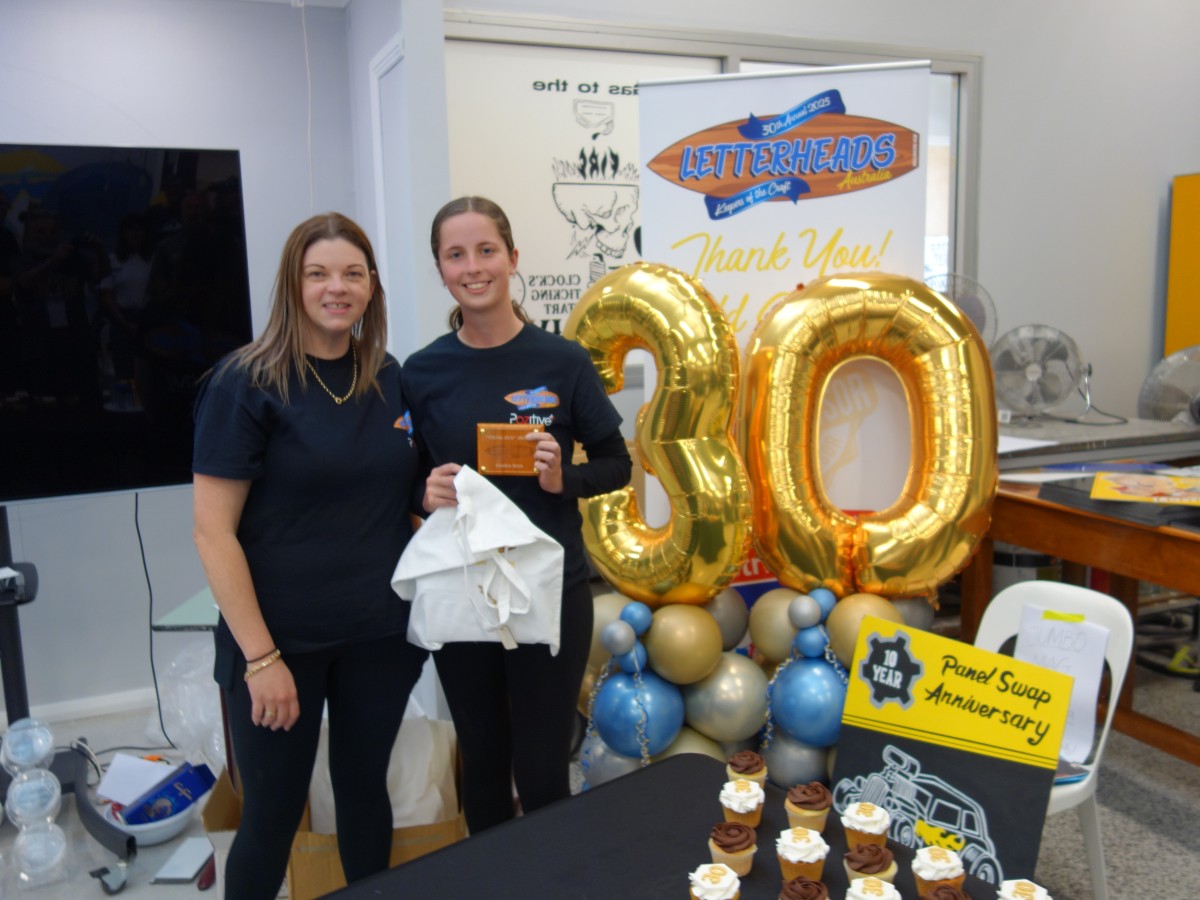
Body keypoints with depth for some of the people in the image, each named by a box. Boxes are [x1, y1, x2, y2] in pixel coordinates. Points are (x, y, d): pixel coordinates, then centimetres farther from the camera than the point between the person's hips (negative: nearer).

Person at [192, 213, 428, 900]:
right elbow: (213, 532, -13)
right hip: (282, 638, -4)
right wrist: (260, 657, -16)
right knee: (273, 814, 9)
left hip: (382, 631, 4)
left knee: (365, 789, 18)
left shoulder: (390, 379, 5)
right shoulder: (247, 382, -11)